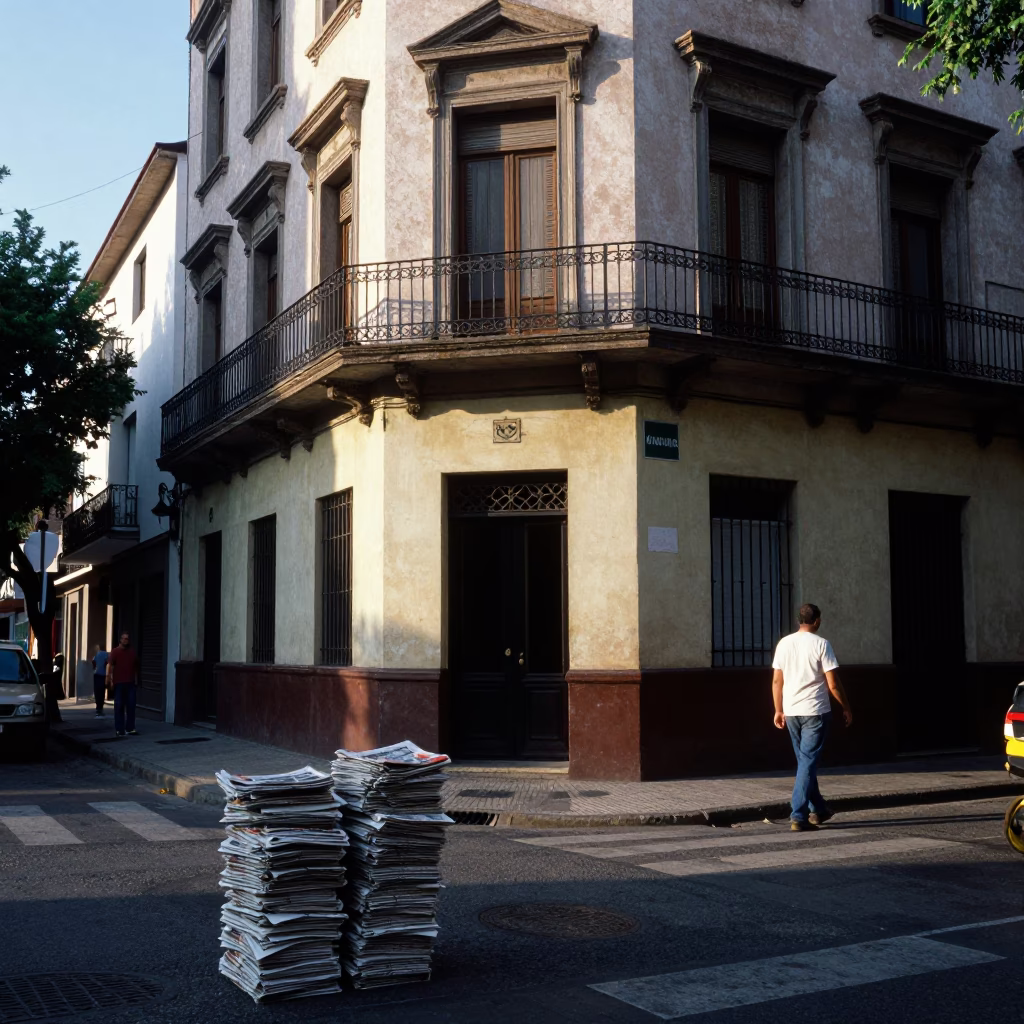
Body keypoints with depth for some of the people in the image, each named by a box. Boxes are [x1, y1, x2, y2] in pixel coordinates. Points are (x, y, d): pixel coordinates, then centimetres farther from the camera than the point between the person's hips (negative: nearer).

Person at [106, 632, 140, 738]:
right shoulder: (115, 651, 1)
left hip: (130, 683, 3)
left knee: (131, 706, 2)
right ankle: (119, 729, 7)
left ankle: (130, 728, 7)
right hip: (119, 683, -3)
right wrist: (109, 678, -21)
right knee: (119, 706, 2)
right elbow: (110, 665, -9)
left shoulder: (132, 652, 13)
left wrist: (136, 681, 14)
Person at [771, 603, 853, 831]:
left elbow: (776, 681, 6)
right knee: (808, 763, -3)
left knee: (805, 761, 18)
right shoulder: (820, 644, -9)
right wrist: (846, 708, 2)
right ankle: (798, 816, -9)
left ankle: (818, 810, 29)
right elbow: (833, 684, -10)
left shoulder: (784, 643, 4)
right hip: (815, 711, -5)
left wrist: (779, 710, 14)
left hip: (791, 711, 5)